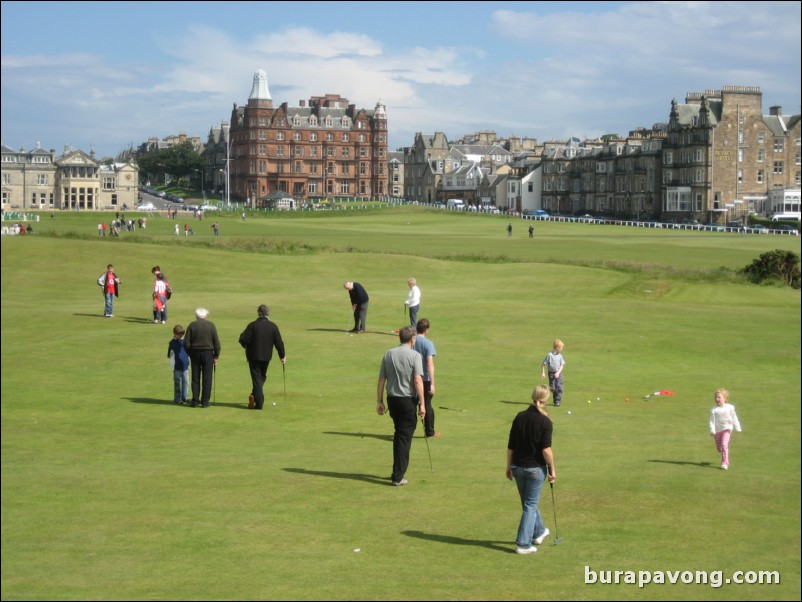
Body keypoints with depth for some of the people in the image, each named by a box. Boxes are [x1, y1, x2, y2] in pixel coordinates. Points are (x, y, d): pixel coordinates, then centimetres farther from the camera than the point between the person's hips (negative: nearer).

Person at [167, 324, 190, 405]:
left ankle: (185, 397, 14)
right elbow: (169, 355, 0)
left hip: (185, 365, 3)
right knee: (177, 383, 0)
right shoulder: (172, 342, 0)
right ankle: (177, 399, 4)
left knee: (186, 382, 5)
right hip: (177, 367, -3)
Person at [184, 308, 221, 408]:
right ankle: (205, 401, 0)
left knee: (195, 378, 8)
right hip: (208, 353, -1)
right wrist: (216, 356, 4)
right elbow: (216, 342, -2)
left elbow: (186, 343, -2)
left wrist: (190, 354, 11)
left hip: (195, 353, 1)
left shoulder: (192, 326, -1)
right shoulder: (211, 325, -1)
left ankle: (195, 400, 7)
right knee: (207, 379, 2)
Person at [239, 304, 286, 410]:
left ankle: (259, 402, -8)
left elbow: (243, 339, -15)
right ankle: (255, 395, 11)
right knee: (262, 377, 20)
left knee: (257, 378, 1)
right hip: (266, 356, 2)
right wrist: (282, 356, 9)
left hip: (253, 355, -2)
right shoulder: (273, 326, -4)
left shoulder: (252, 325, -12)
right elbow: (278, 342, -2)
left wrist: (246, 347, 8)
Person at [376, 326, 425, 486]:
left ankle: (398, 470, 25)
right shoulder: (414, 355, -10)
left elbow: (381, 380, 5)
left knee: (399, 434, 21)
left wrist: (379, 402, 12)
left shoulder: (388, 354, 5)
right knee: (404, 438, 1)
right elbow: (418, 381, -18)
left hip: (392, 399, 5)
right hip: (408, 400, -5)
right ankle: (397, 476, -2)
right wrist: (422, 404, -14)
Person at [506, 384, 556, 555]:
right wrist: (552, 470, -7)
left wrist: (509, 466, 12)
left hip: (517, 467, 5)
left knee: (529, 502, 21)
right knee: (530, 505, 4)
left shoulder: (520, 417, -1)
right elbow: (546, 450, -17)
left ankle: (539, 532, 39)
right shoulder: (545, 421, -15)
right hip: (536, 468, -5)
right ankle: (523, 544, 2)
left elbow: (510, 446, 2)